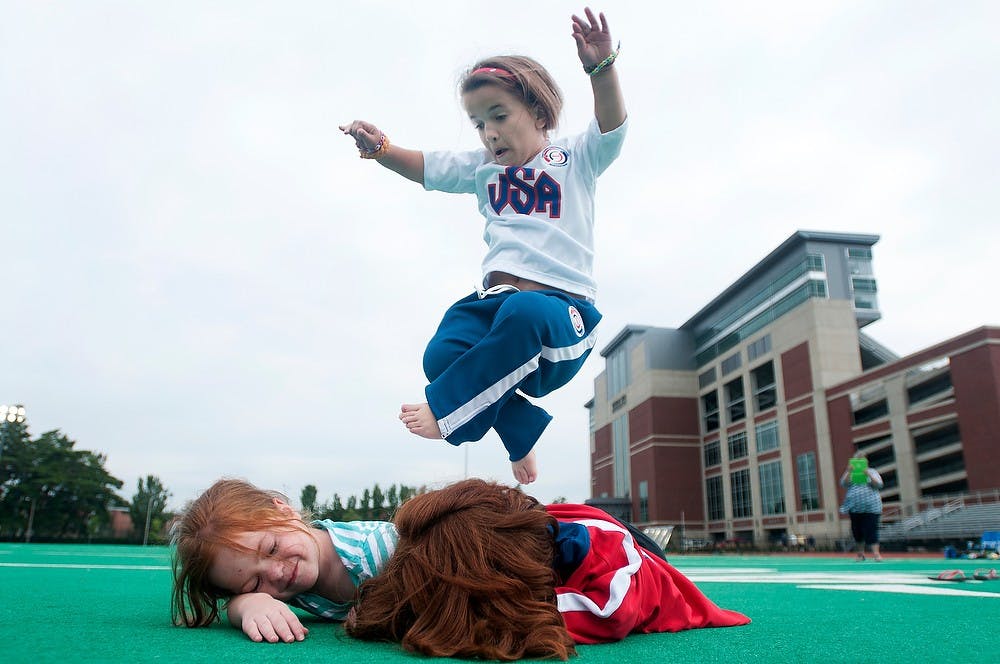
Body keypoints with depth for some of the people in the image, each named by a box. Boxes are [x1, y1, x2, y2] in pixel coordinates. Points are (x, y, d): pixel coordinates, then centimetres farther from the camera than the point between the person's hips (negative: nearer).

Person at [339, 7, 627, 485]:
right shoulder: (482, 168, 23)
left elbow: (611, 126, -6)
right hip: (494, 297, 4)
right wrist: (381, 149, -4)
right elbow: (421, 166, 17)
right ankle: (519, 429, -4)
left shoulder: (575, 159, 11)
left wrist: (601, 68, -25)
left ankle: (445, 409, -22)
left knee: (524, 312, -40)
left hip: (562, 306, -4)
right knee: (443, 354, -26)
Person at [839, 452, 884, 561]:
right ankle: (860, 554, 19)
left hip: (871, 508, -2)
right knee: (857, 532, 7)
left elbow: (879, 484, -5)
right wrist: (849, 472, -18)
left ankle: (876, 554, -11)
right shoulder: (850, 474, 11)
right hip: (855, 508, 2)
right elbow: (843, 484, -5)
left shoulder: (872, 472, 8)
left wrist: (868, 474, -19)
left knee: (871, 531, -11)